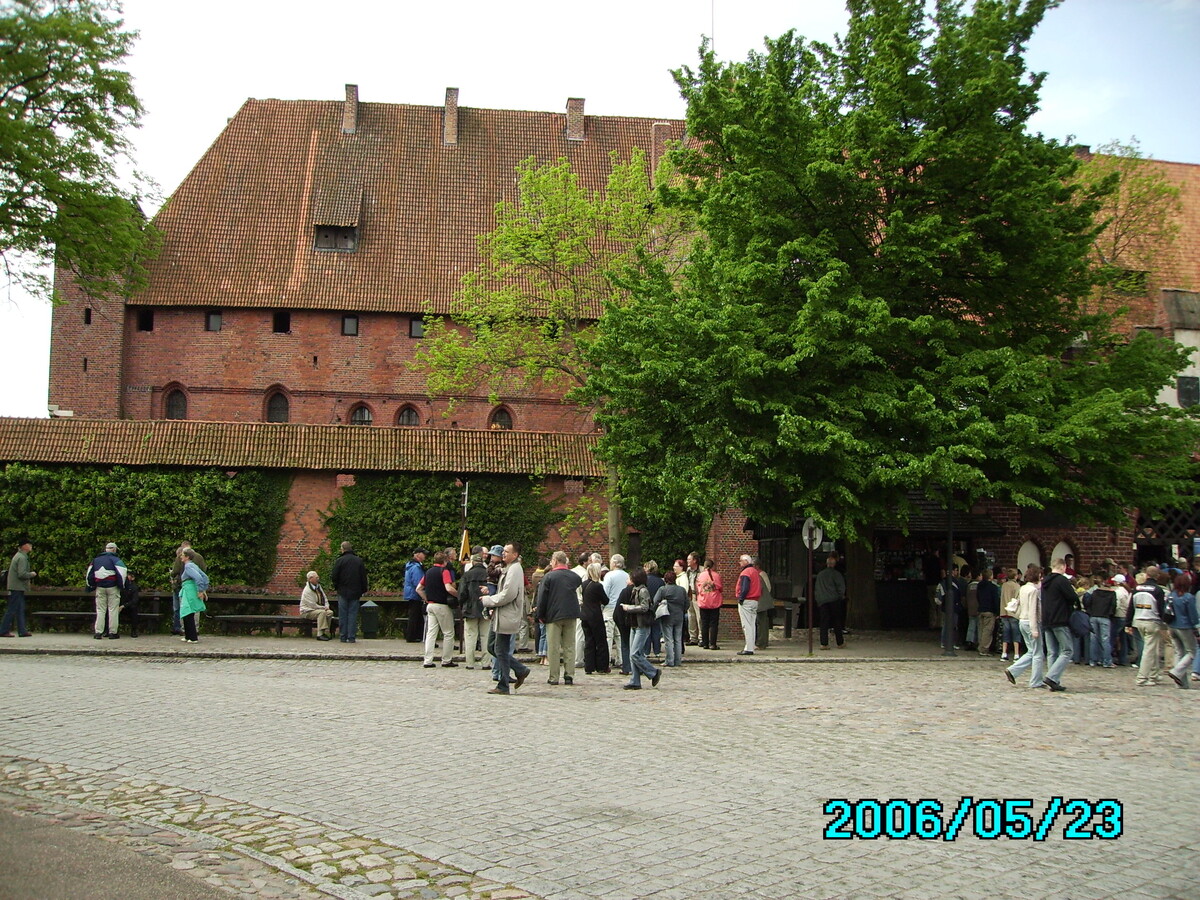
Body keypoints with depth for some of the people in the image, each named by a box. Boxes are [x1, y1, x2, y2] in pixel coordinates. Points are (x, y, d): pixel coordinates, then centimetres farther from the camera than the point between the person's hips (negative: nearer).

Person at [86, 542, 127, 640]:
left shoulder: (96, 560, 14)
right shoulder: (115, 559, -4)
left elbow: (89, 574, 17)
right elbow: (121, 572, -14)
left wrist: (92, 586, 24)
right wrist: (121, 585, -4)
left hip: (100, 588, 4)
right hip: (112, 587, -4)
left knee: (100, 610, 8)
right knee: (113, 609, 0)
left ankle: (98, 632, 3)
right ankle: (112, 632, 0)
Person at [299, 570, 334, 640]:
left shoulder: (318, 587, 9)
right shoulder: (307, 590, -18)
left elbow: (325, 599, 15)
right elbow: (313, 605, -20)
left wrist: (326, 606, -5)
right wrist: (323, 608, -14)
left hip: (318, 609, 8)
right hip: (307, 612, -8)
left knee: (330, 612, -17)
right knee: (322, 612, -33)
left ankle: (325, 633, -15)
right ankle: (320, 634, -36)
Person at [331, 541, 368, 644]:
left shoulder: (339, 561, -7)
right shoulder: (359, 561, 3)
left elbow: (334, 577, -7)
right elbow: (364, 577, 5)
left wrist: (336, 587, 12)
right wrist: (363, 590, 13)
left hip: (343, 592, -2)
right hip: (355, 593, 2)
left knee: (343, 615, 5)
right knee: (353, 614, 4)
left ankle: (343, 636, 5)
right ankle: (351, 637, 1)